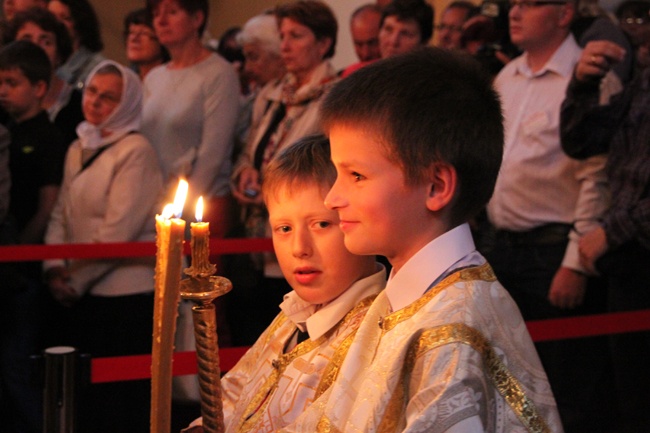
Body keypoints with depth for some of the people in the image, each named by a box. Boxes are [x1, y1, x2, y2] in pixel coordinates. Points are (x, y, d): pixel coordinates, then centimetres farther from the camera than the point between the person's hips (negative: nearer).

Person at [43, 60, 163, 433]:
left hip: (126, 294, -8)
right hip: (84, 296, 8)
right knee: (81, 398, 12)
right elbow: (61, 215, 15)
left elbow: (118, 231, -16)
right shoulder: (78, 150, 14)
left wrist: (75, 280, -10)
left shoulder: (136, 151, -11)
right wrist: (55, 269, -2)